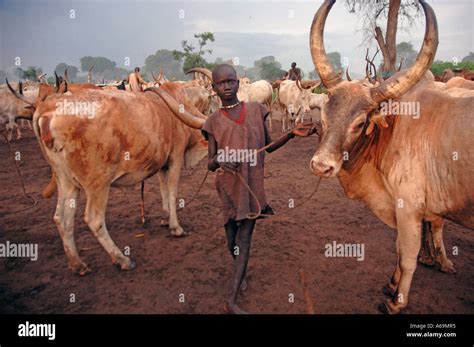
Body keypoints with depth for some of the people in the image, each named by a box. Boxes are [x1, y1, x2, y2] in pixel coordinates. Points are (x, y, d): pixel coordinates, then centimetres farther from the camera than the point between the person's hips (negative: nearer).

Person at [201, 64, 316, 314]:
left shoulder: (256, 110, 1)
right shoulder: (214, 121, 0)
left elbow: (268, 147, 10)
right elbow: (210, 163, -2)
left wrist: (292, 134, -5)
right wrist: (218, 160, -25)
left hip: (252, 185, -1)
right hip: (227, 186, 1)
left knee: (244, 239, -1)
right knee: (232, 237, 13)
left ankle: (232, 301, 4)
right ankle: (240, 273, 45)